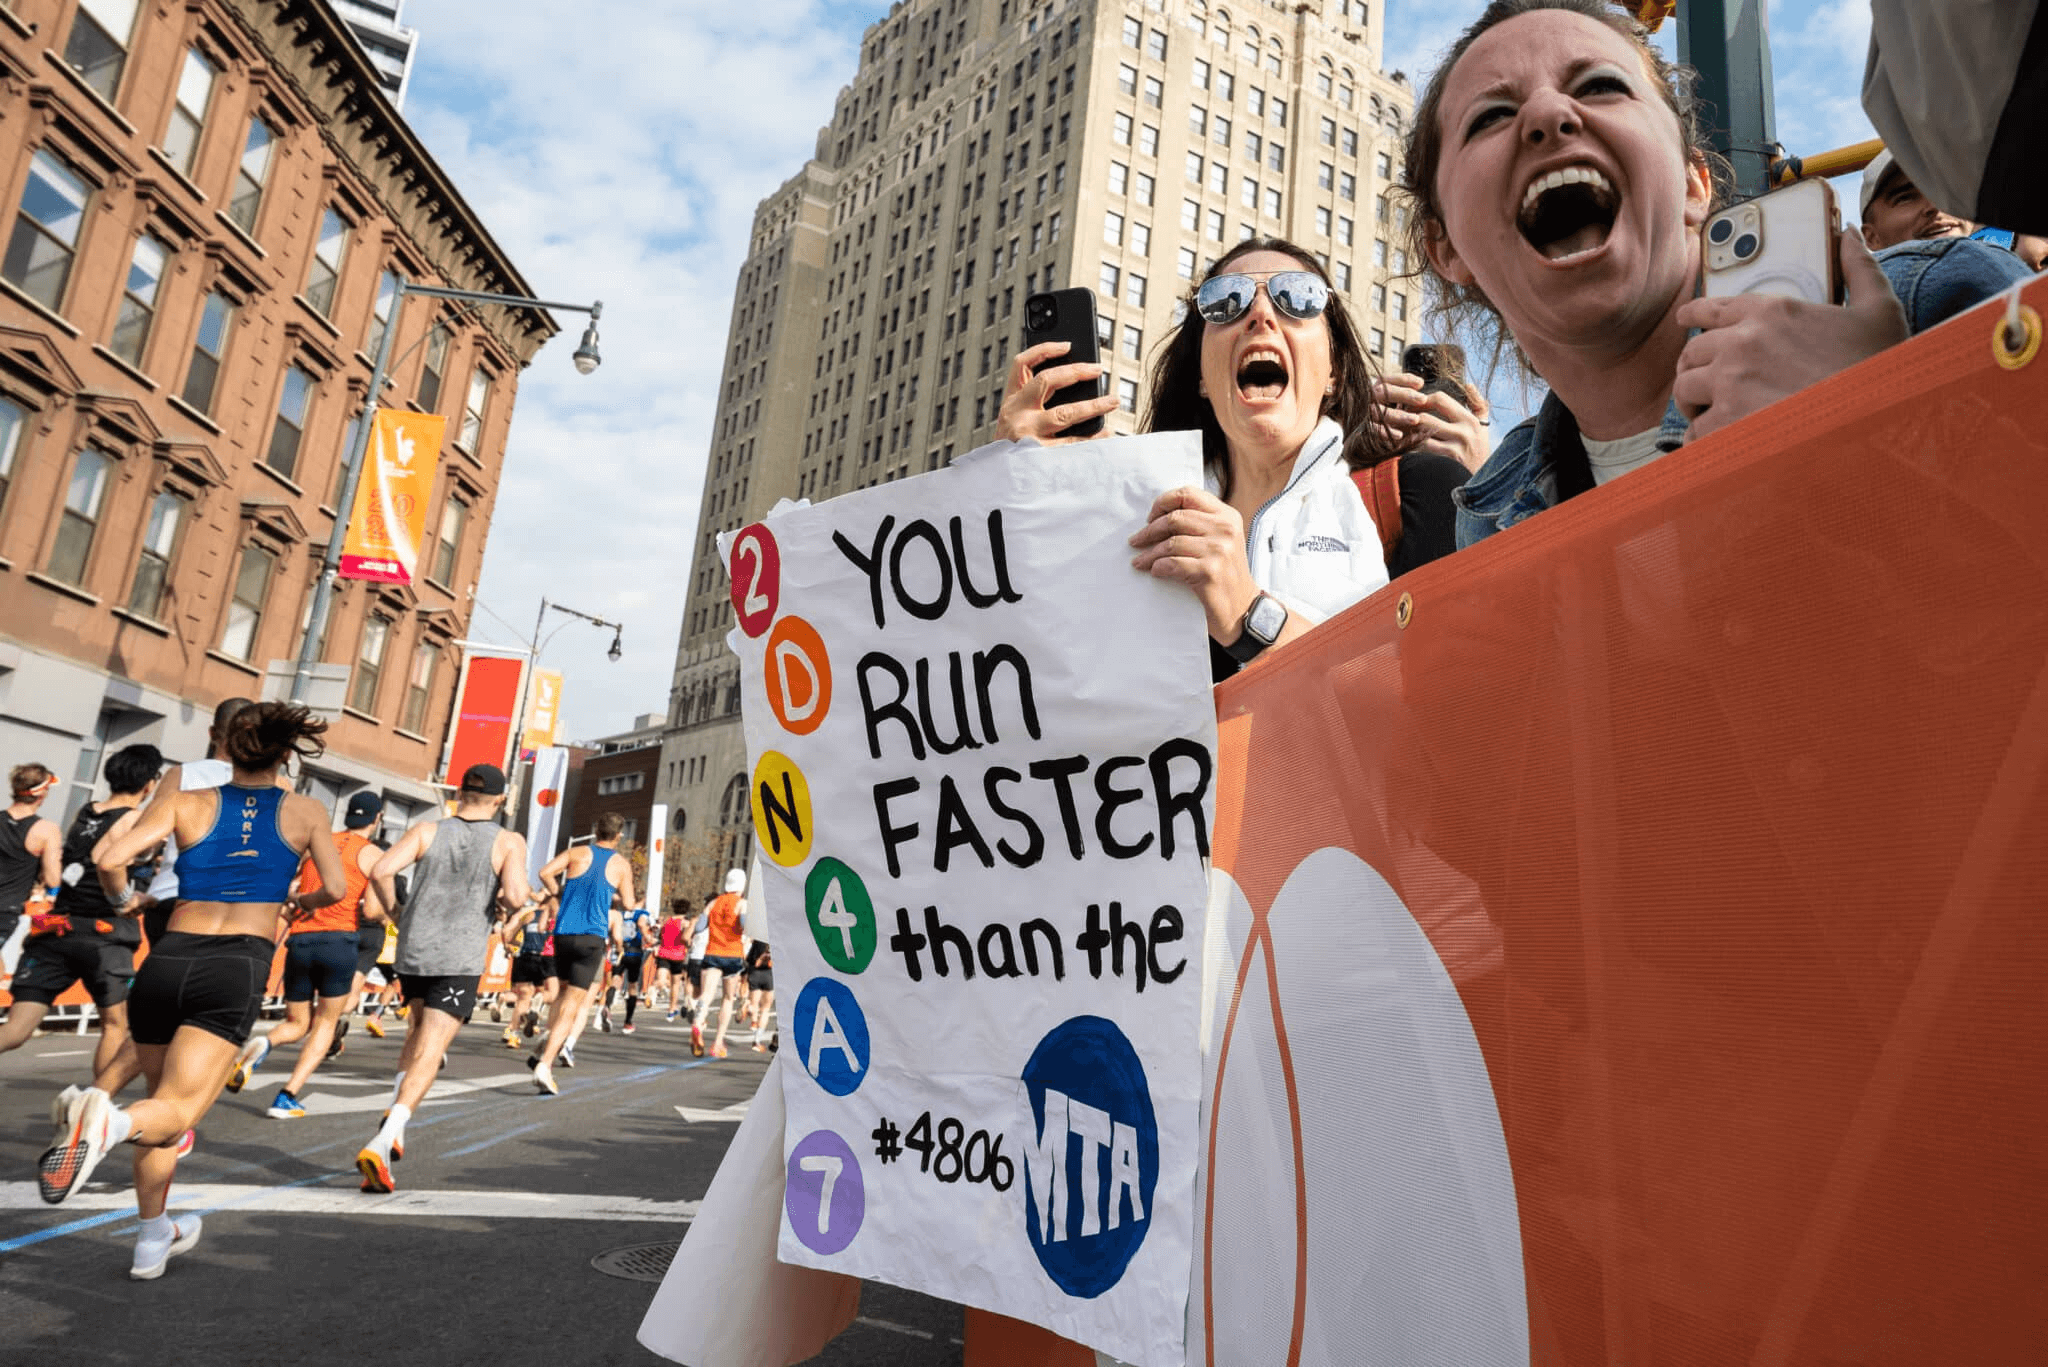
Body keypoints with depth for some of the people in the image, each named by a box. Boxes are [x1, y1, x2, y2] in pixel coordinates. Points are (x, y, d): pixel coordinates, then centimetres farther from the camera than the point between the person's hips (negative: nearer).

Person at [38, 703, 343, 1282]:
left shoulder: (187, 803, 10)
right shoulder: (304, 812, 9)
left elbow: (112, 860, -2)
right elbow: (334, 889, 5)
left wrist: (124, 901, 19)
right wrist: (298, 904, 27)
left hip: (168, 957, 3)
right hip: (239, 968, -3)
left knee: (164, 1097, 22)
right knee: (174, 1111, -8)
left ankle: (153, 1240, 30)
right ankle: (112, 1121, -44)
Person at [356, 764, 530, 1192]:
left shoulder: (428, 831, 5)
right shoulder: (508, 842, -3)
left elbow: (381, 871, -7)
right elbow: (515, 896, -16)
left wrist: (394, 910, 8)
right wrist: (513, 898, 6)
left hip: (413, 950, 4)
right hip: (461, 959, -4)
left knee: (417, 1038, 26)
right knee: (427, 1055, -3)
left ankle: (394, 1127, 16)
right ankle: (379, 1144, -16)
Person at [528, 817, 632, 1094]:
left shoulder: (577, 853, 6)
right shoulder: (621, 865, 4)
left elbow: (545, 873, -6)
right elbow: (628, 903, 8)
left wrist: (559, 892, 10)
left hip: (564, 933, 3)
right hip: (592, 938, -3)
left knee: (565, 991, 23)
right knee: (572, 1004, -3)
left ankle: (546, 1051, 17)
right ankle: (545, 1064, -13)